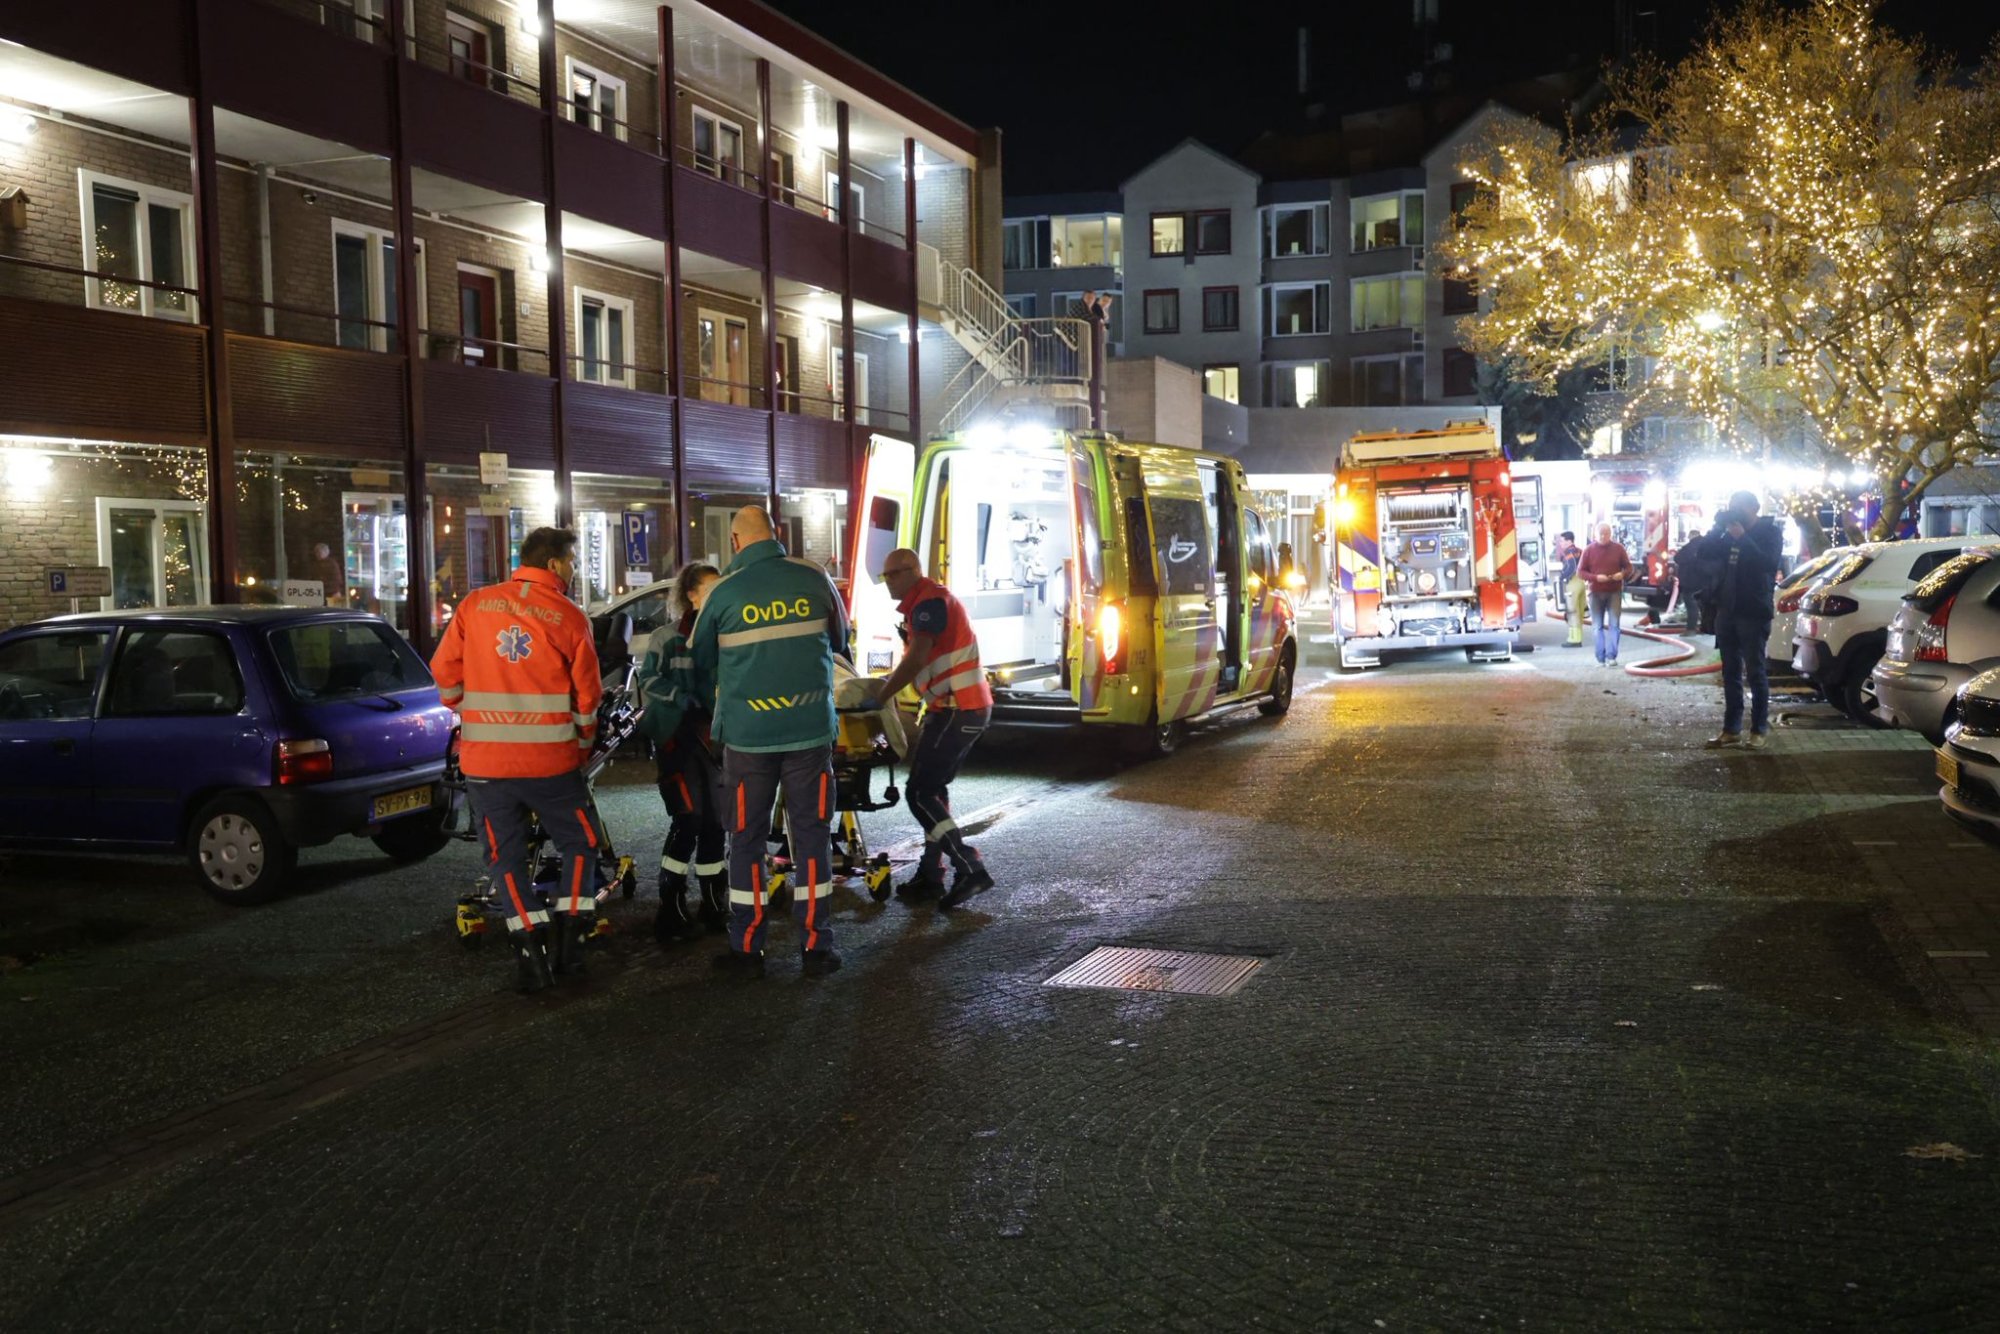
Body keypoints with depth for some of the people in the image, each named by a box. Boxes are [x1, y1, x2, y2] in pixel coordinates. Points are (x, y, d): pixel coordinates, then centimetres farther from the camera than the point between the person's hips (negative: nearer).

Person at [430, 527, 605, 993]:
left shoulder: (475, 604, 4)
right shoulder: (568, 616, -3)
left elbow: (445, 670, 6)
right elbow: (587, 692, -1)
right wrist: (584, 743, 15)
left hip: (484, 760, 2)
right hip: (548, 759, -2)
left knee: (506, 856, 12)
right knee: (580, 843, 15)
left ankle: (530, 951, 7)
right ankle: (569, 942, 10)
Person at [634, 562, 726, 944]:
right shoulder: (668, 637, -3)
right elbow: (648, 680, -8)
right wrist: (689, 701, -20)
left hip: (716, 738, 4)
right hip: (678, 737, -4)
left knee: (714, 822, 7)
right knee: (688, 819, -12)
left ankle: (715, 906, 18)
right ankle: (670, 910, -2)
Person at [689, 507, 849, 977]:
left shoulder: (723, 592, -4)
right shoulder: (813, 578, 0)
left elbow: (701, 663, 9)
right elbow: (839, 641, 15)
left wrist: (712, 696, 30)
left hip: (748, 732, -1)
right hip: (811, 727, 1)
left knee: (747, 838, 10)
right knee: (812, 834, 8)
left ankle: (746, 947, 13)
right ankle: (815, 946, 10)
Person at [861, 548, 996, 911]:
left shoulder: (930, 601, -13)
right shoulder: (924, 602, 19)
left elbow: (916, 660, -21)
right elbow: (917, 660, 24)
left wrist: (880, 696, -15)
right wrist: (887, 682, 15)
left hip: (958, 710, -11)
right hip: (964, 708, 11)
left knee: (920, 792, -10)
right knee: (933, 789, 15)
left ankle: (970, 869, -11)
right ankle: (930, 874, 19)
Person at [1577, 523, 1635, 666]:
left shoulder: (1618, 548, 3)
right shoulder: (1589, 550, 1)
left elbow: (1628, 567, 10)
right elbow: (1580, 572, 0)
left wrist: (1623, 574, -14)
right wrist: (1596, 577, -17)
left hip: (1614, 592, 0)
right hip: (1596, 593, 0)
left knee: (1613, 625, -7)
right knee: (1599, 627, 4)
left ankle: (1611, 657, -8)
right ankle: (1601, 659, 8)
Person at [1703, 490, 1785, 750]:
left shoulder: (1770, 532, -2)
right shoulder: (1729, 533, 13)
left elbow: (1768, 563, -17)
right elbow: (1708, 553, 3)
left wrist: (1742, 538, -21)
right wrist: (1718, 527, -8)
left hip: (1753, 612, -6)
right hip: (1726, 610, 6)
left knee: (1755, 672, -3)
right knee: (1730, 672, 7)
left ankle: (1759, 729, 1)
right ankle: (1731, 729, 10)